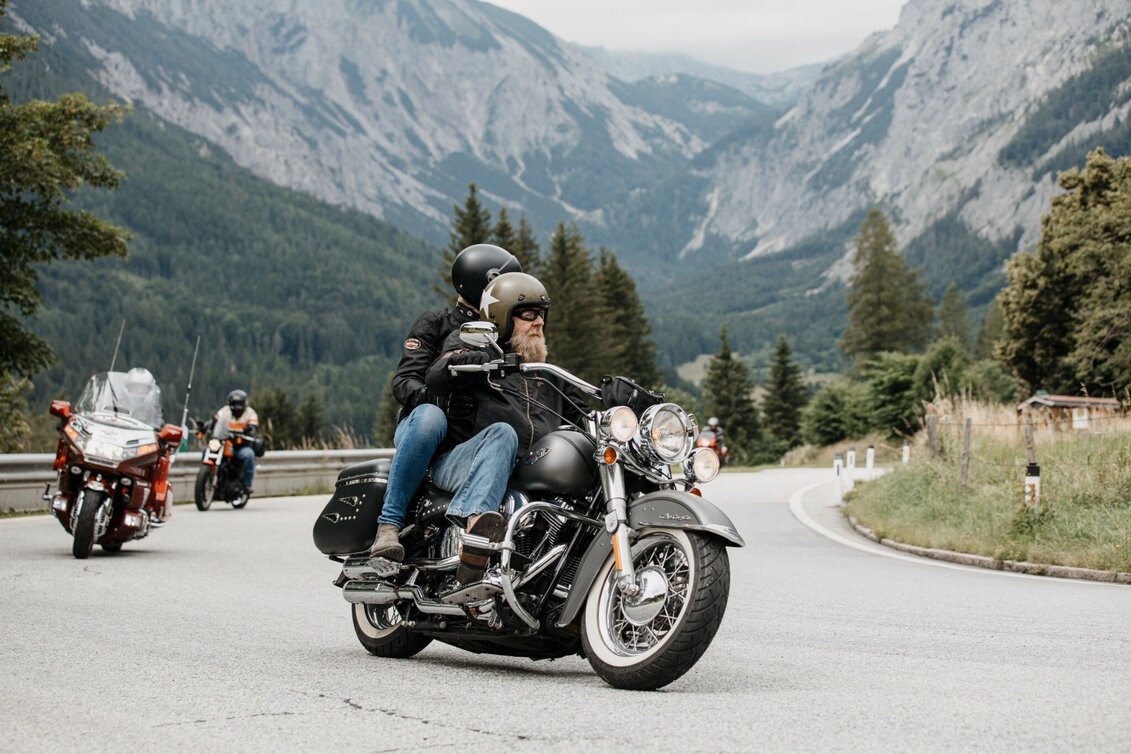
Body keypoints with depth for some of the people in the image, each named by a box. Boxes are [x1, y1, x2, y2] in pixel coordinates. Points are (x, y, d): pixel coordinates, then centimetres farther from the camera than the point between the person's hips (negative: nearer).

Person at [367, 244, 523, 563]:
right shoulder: (434, 324, 5)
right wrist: (440, 398, -28)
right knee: (429, 416, -39)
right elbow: (404, 382, -8)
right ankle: (389, 524, -40)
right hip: (421, 428, -4)